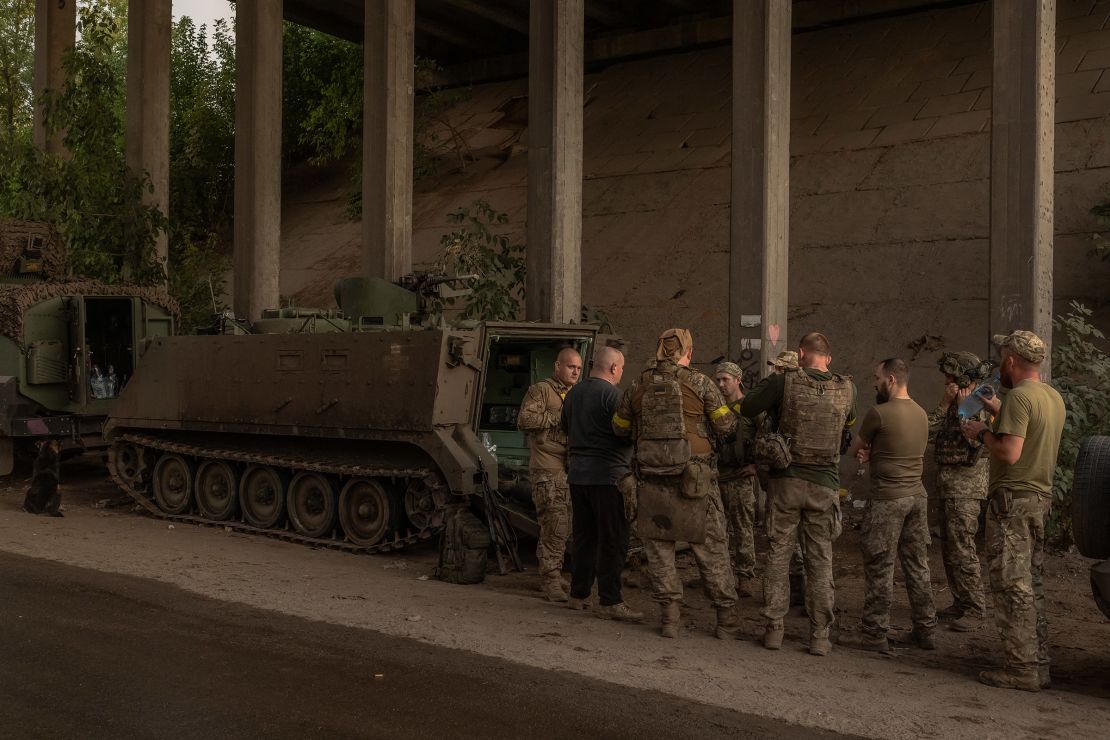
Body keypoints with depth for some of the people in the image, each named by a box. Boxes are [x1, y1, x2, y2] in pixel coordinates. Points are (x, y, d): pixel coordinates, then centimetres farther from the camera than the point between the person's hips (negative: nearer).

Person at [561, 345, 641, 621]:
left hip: (577, 474, 8)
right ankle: (609, 602, -3)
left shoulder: (573, 393, 11)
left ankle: (578, 594, 21)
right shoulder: (611, 394, -13)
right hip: (607, 475, -8)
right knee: (613, 540, -3)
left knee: (584, 537, 16)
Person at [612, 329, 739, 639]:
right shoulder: (698, 382, -5)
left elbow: (620, 428, 16)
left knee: (659, 547, 12)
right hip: (694, 477, -2)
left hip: (653, 478, 2)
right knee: (711, 548, 8)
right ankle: (726, 618, 14)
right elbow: (726, 428, -4)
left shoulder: (638, 386, 5)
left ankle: (669, 616, 12)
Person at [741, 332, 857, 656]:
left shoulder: (785, 381, -9)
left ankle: (774, 629, 13)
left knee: (778, 555, 9)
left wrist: (770, 383, 15)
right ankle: (819, 636, 9)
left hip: (786, 480, -1)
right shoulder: (846, 389, 0)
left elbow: (746, 408, -2)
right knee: (820, 560, 8)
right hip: (825, 484, 1)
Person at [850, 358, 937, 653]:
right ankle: (926, 631, 20)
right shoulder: (921, 414, 9)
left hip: (887, 499, -7)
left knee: (879, 568, 0)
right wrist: (872, 454, 2)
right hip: (917, 496, 7)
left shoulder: (880, 413, -13)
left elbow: (854, 449, 0)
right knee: (917, 566, 13)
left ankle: (875, 635, 5)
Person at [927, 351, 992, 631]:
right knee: (948, 548, 14)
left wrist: (964, 407, -19)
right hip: (946, 483, 9)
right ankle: (961, 602, 24)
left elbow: (978, 440, -24)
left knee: (962, 548, -10)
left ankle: (975, 610, -4)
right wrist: (945, 404, -3)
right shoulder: (951, 403, 14)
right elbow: (928, 430, 4)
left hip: (966, 485, -9)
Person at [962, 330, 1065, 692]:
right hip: (1040, 498, 9)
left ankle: (1022, 669, -1)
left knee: (1012, 586, -4)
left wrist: (982, 433, -8)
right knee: (1032, 585, 15)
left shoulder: (1019, 396, -17)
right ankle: (1038, 665, 20)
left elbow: (1010, 452, -24)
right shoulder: (1054, 397, 13)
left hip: (1013, 499, -9)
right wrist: (999, 413, 25)